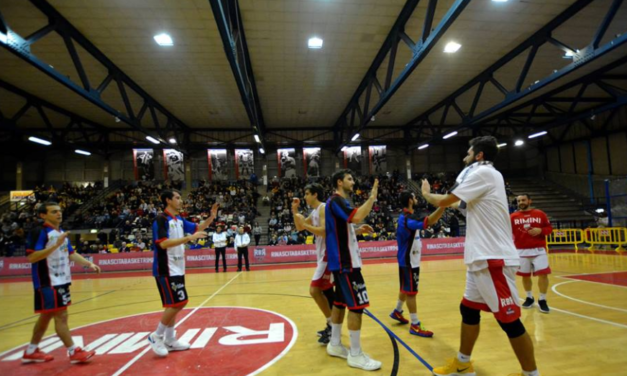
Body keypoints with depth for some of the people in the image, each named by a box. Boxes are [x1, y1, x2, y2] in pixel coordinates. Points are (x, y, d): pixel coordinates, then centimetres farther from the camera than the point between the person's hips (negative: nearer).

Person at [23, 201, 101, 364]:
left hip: (62, 280, 9)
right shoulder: (39, 232, -14)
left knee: (47, 315, 17)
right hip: (48, 282, -9)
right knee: (61, 316, -4)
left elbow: (71, 253, 16)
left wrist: (89, 264, 5)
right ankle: (74, 352, 3)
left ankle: (31, 351, 32)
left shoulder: (62, 232, 12)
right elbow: (31, 257, -22)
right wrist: (56, 245, -29)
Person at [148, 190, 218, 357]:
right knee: (175, 303, -10)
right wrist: (189, 238, -31)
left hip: (177, 268, 9)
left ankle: (169, 340, 24)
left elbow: (197, 228, 20)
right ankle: (156, 336, 9)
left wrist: (211, 217, 4)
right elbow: (163, 243, -26)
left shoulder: (179, 220, 11)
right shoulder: (161, 219, -15)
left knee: (175, 304, 13)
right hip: (166, 269, -9)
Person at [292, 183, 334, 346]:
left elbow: (324, 232, -27)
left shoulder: (323, 208, -15)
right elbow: (299, 228, 21)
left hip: (328, 254, -10)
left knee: (314, 290, -12)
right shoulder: (314, 212, 15)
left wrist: (305, 225, -22)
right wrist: (295, 211, 9)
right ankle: (331, 325, 26)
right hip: (323, 255, 10)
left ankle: (332, 325, -2)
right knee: (325, 291, 16)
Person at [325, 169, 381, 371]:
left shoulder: (338, 201, 18)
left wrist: (358, 231, 11)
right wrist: (372, 197, -19)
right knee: (357, 304, -7)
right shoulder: (336, 200, -14)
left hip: (341, 261, 10)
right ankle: (356, 355, 3)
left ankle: (335, 345, 25)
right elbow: (356, 217, -31)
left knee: (340, 302, 15)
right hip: (345, 262, -10)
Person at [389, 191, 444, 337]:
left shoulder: (407, 217, 9)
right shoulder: (407, 219, -25)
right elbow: (429, 221, -40)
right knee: (411, 291, -2)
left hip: (409, 260, 10)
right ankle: (415, 325, 6)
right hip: (408, 261, -10)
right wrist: (444, 204, -45)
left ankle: (397, 312, 37)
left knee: (406, 289, 21)